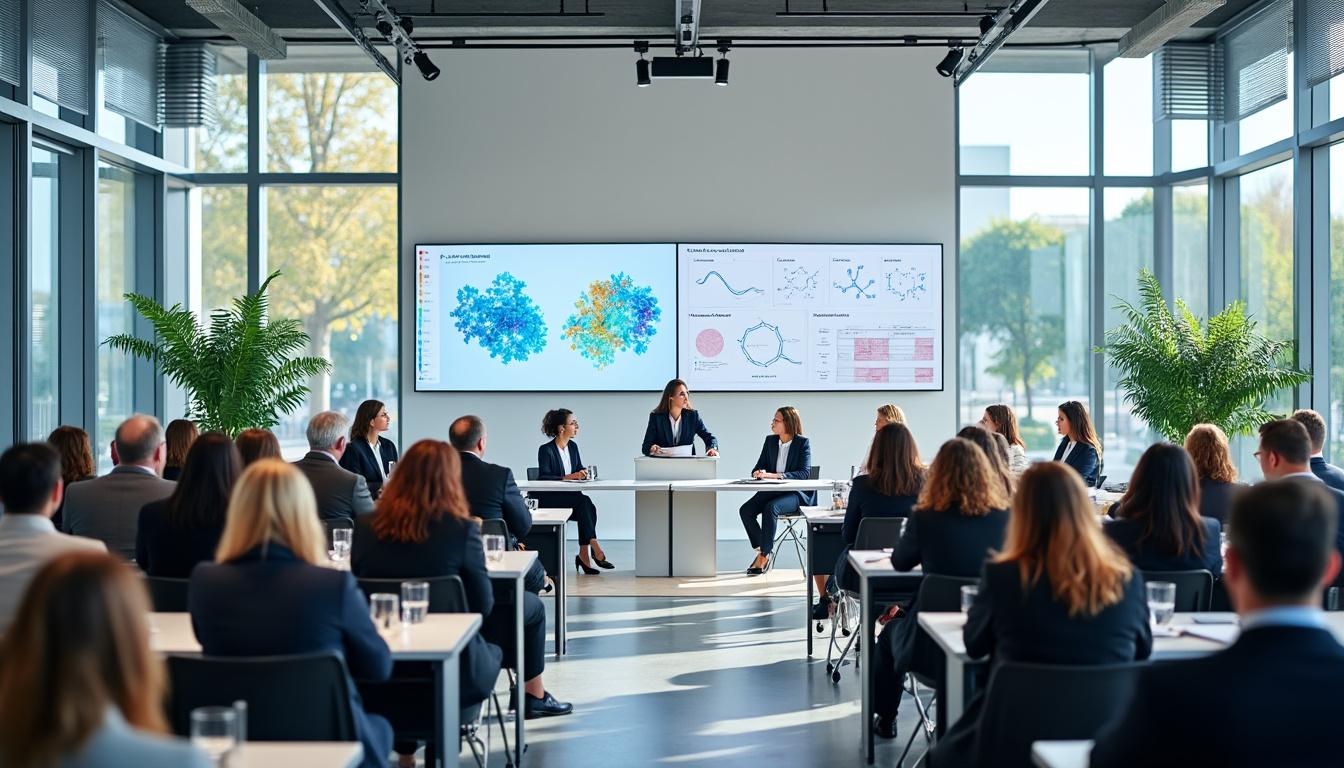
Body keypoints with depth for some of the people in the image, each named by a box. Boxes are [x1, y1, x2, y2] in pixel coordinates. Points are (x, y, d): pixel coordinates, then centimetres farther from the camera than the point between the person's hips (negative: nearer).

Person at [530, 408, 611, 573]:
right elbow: (543, 478, -19)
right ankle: (595, 549, -26)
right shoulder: (546, 450, -12)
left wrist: (583, 473, -8)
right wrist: (566, 477, -26)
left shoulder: (572, 446, 11)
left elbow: (579, 468, 16)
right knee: (583, 501, -29)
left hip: (569, 498, 6)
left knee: (589, 508, -25)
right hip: (548, 500, -6)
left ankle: (584, 555, -21)